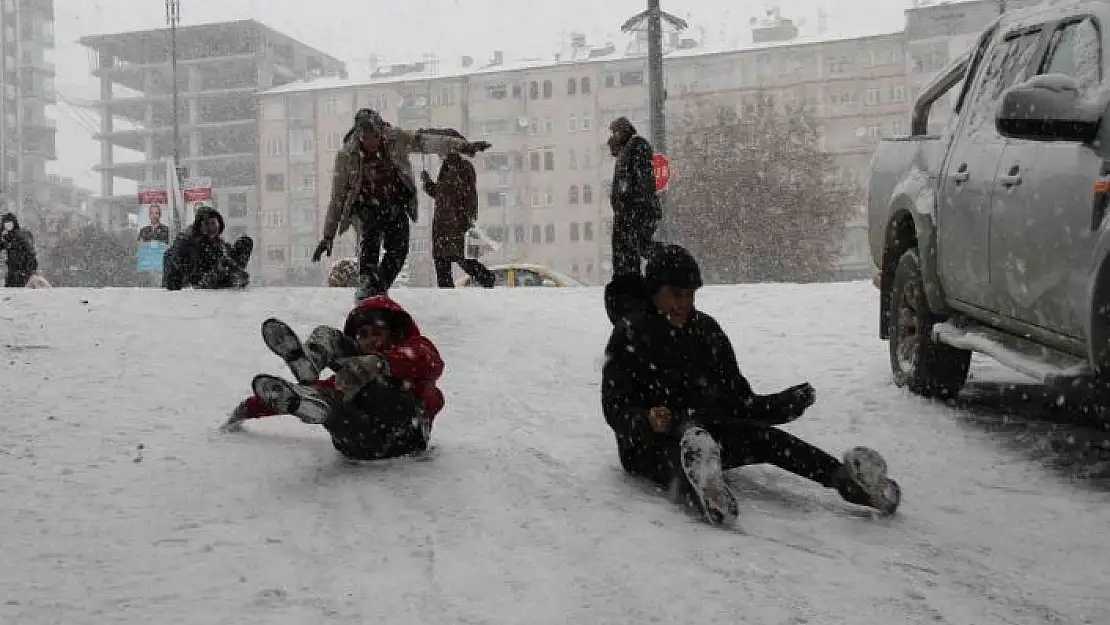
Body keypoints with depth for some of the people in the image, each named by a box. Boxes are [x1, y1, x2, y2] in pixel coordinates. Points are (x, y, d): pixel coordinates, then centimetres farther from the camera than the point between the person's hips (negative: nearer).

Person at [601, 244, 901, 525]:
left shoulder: (706, 329, 12)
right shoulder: (629, 333, -3)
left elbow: (738, 399, 11)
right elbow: (615, 408, -10)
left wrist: (784, 403, -7)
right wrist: (647, 420, -32)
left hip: (706, 430, 4)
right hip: (650, 444, -4)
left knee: (763, 436, -25)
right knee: (677, 458, -40)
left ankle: (845, 478, -48)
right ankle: (702, 490, -77)